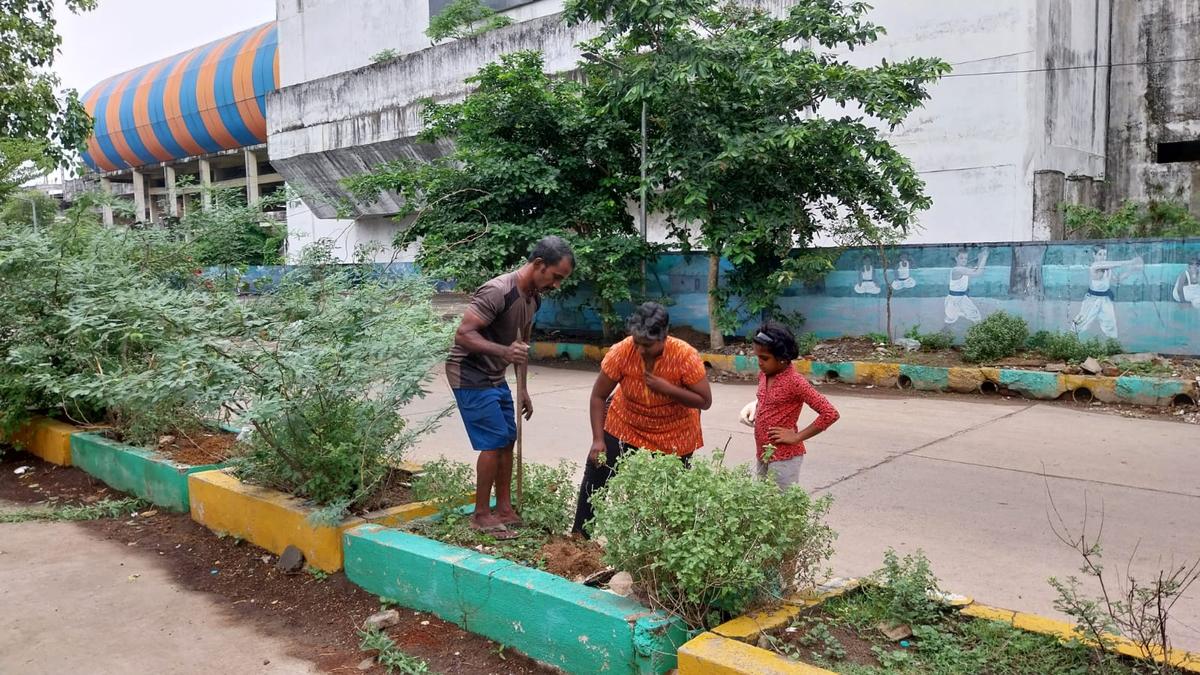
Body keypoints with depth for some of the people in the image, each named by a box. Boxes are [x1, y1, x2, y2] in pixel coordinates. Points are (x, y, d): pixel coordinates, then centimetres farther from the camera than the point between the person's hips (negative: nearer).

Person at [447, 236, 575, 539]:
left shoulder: (534, 298, 4)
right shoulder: (497, 292, -25)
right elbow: (463, 334, -28)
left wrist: (523, 389, 19)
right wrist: (504, 351, -41)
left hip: (495, 377, 9)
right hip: (469, 375, -9)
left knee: (508, 440, 9)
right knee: (494, 442, -9)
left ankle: (504, 508, 20)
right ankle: (481, 514, 4)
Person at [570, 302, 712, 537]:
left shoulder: (686, 356, -26)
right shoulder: (621, 352, -23)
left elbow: (705, 401, -19)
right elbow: (598, 396, -14)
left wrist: (666, 388, -32)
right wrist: (598, 440, -20)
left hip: (673, 436, -1)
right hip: (624, 426, 1)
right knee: (595, 476, -4)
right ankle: (579, 535, 8)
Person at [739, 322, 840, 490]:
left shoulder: (795, 382, -18)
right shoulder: (763, 375, 3)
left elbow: (831, 414, -21)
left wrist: (797, 437, -17)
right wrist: (753, 406, 5)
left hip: (784, 458, -8)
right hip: (762, 455, 8)